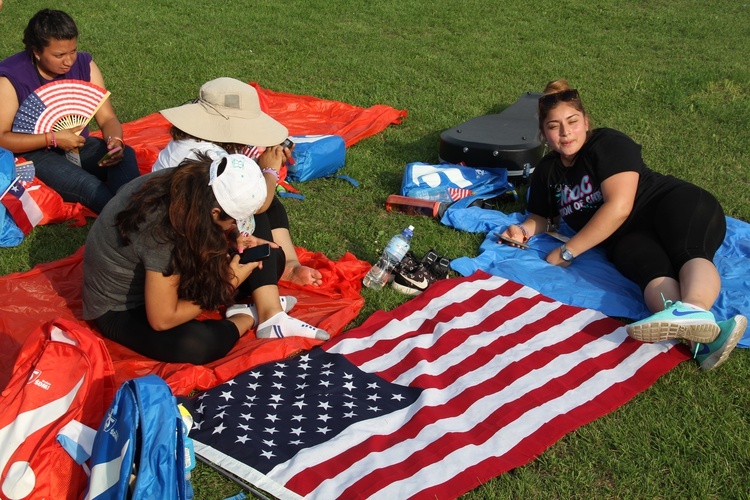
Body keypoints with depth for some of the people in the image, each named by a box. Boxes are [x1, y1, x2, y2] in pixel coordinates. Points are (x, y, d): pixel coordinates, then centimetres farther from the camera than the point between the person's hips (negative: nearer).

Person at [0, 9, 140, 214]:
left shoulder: (84, 64, -2)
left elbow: (107, 118, -3)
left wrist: (115, 141, -26)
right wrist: (53, 138, -23)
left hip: (77, 145, 5)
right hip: (34, 153, -4)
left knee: (125, 154, -29)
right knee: (87, 185, -37)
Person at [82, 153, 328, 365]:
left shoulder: (186, 182, -16)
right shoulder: (161, 230, -36)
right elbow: (162, 320, -29)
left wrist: (233, 247, -10)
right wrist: (226, 286, -20)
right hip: (120, 308, -8)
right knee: (196, 344, -36)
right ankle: (248, 318, -9)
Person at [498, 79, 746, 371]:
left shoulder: (609, 144, -7)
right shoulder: (546, 171, 14)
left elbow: (618, 207, -18)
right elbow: (540, 218, 26)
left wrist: (567, 252, -14)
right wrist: (524, 230, 0)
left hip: (674, 205, -2)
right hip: (628, 238, 2)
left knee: (689, 251, -38)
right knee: (651, 268, -34)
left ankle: (693, 308, -72)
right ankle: (699, 335, -66)